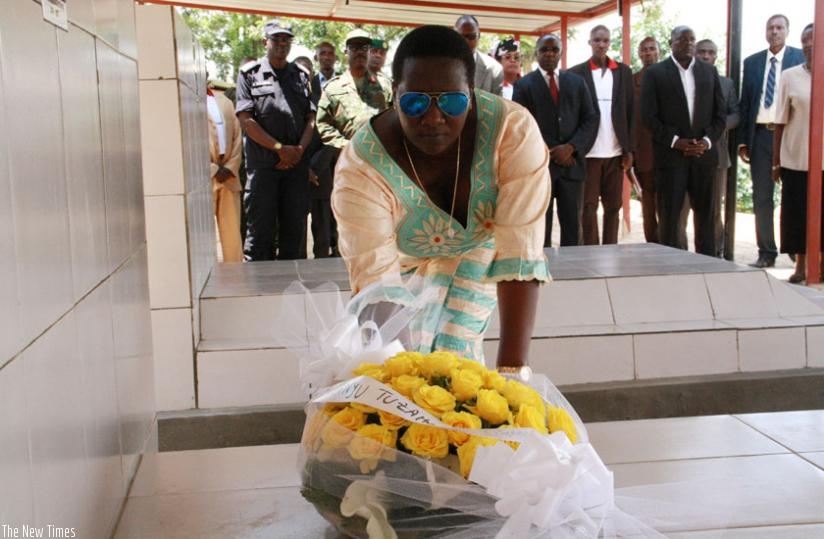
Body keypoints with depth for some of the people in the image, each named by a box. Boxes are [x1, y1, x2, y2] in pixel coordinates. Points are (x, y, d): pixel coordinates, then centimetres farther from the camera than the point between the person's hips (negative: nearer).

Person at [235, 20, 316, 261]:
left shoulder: (301, 76, 16)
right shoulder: (250, 73, 4)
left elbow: (311, 118, 12)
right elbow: (246, 120, -5)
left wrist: (299, 149, -6)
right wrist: (280, 148, -10)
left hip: (296, 162, 4)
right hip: (262, 163, -4)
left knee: (295, 227, 5)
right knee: (260, 229, -4)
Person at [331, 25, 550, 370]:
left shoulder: (514, 131, -35)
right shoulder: (362, 166, -34)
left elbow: (520, 253, -38)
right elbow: (376, 279, -37)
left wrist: (511, 366, -45)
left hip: (480, 253, 0)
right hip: (410, 264, 0)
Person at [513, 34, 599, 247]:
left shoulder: (577, 82, 13)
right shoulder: (524, 85, 4)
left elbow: (591, 119, 8)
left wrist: (571, 147, -8)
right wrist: (550, 153, -9)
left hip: (572, 164, 3)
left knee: (572, 228, 5)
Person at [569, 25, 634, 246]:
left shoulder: (623, 71, 8)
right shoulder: (576, 73, 1)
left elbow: (630, 112, 7)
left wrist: (629, 149, 2)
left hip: (616, 152, 2)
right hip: (588, 152, -2)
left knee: (613, 206, 7)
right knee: (589, 207, 2)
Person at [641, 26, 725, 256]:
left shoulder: (709, 72, 11)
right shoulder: (655, 73, 1)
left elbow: (720, 113, 10)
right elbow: (649, 115, -5)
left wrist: (708, 140, -6)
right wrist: (674, 141, -13)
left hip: (704, 153, 3)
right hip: (670, 154, -3)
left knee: (705, 214, 6)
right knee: (668, 215, -2)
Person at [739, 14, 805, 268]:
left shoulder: (801, 58, 0)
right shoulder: (751, 62, 10)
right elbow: (745, 103, 10)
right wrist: (742, 140, 4)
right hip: (760, 135, 3)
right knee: (761, 197, 5)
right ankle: (766, 253, 12)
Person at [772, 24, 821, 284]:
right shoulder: (790, 76, 2)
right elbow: (781, 122, 2)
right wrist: (776, 161, 0)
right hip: (796, 159, 0)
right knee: (796, 212, 6)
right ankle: (801, 266, 18)